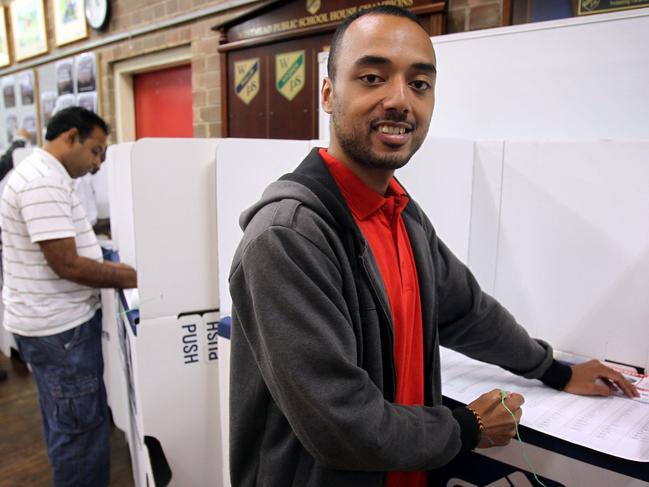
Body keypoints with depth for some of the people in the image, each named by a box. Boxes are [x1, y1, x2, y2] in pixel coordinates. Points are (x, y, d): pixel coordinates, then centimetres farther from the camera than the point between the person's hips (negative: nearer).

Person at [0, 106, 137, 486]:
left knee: (68, 424, 22)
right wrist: (131, 278, -14)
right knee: (83, 428, 1)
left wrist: (111, 267, 8)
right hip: (59, 327, -11)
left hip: (59, 320, 11)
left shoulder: (45, 175, 12)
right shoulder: (43, 182, -21)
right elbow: (66, 264, -24)